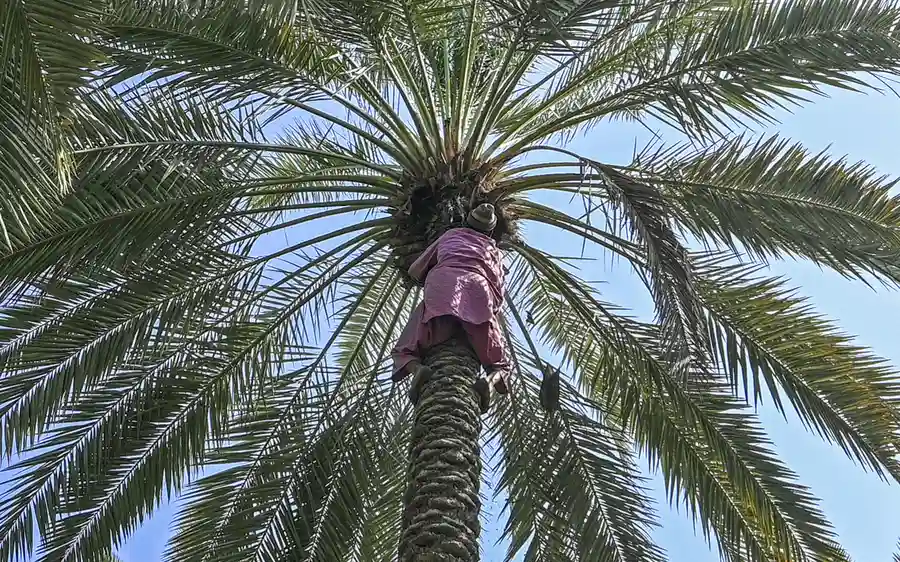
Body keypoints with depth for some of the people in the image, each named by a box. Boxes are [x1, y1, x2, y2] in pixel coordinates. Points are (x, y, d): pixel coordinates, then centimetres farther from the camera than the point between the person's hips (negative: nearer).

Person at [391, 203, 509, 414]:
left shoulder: (451, 235, 35)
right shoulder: (494, 250, 35)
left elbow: (415, 271, 34)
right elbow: (498, 295, 22)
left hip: (441, 284, -1)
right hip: (478, 290, 1)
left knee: (404, 351, 12)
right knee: (499, 365, 14)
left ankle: (417, 369, -22)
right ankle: (489, 380, -21)